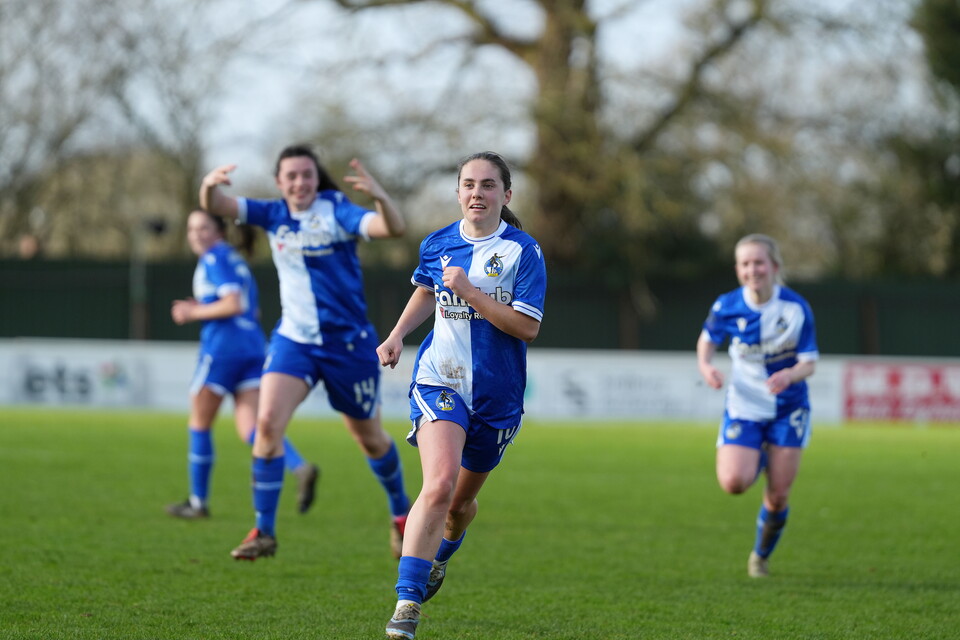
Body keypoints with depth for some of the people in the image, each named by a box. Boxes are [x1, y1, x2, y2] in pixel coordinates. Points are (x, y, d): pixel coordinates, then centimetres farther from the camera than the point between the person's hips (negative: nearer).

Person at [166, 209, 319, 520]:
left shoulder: (214, 259, -7)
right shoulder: (236, 260, 21)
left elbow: (234, 305, -18)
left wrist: (193, 313, -8)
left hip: (222, 347, -8)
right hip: (253, 347, 8)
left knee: (199, 424, 7)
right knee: (251, 428, -3)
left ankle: (198, 501, 13)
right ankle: (301, 468, -27)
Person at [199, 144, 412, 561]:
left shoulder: (336, 211, -12)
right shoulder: (274, 215, 1)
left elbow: (394, 228, -26)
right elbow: (216, 207, -8)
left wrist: (379, 196, -47)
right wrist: (209, 186, -32)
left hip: (348, 343, -3)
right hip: (293, 339, 3)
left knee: (369, 437, 11)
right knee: (268, 422, -17)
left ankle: (401, 513, 37)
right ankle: (264, 531, -10)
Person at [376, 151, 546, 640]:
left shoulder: (523, 251, -8)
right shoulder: (437, 245, 3)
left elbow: (527, 326, -15)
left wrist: (470, 292, -21)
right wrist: (397, 335, 15)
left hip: (497, 394, 0)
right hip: (440, 381, 0)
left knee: (462, 500, 16)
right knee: (440, 483, -24)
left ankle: (439, 557, 52)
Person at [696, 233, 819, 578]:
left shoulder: (796, 308, -14)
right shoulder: (727, 306, -12)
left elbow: (809, 362, -11)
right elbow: (707, 339, 8)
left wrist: (791, 374, -33)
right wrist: (705, 365, -14)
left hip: (788, 409, 0)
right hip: (744, 405, 0)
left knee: (778, 496, 0)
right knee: (733, 482, -20)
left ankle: (761, 555, 28)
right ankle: (758, 461, 17)